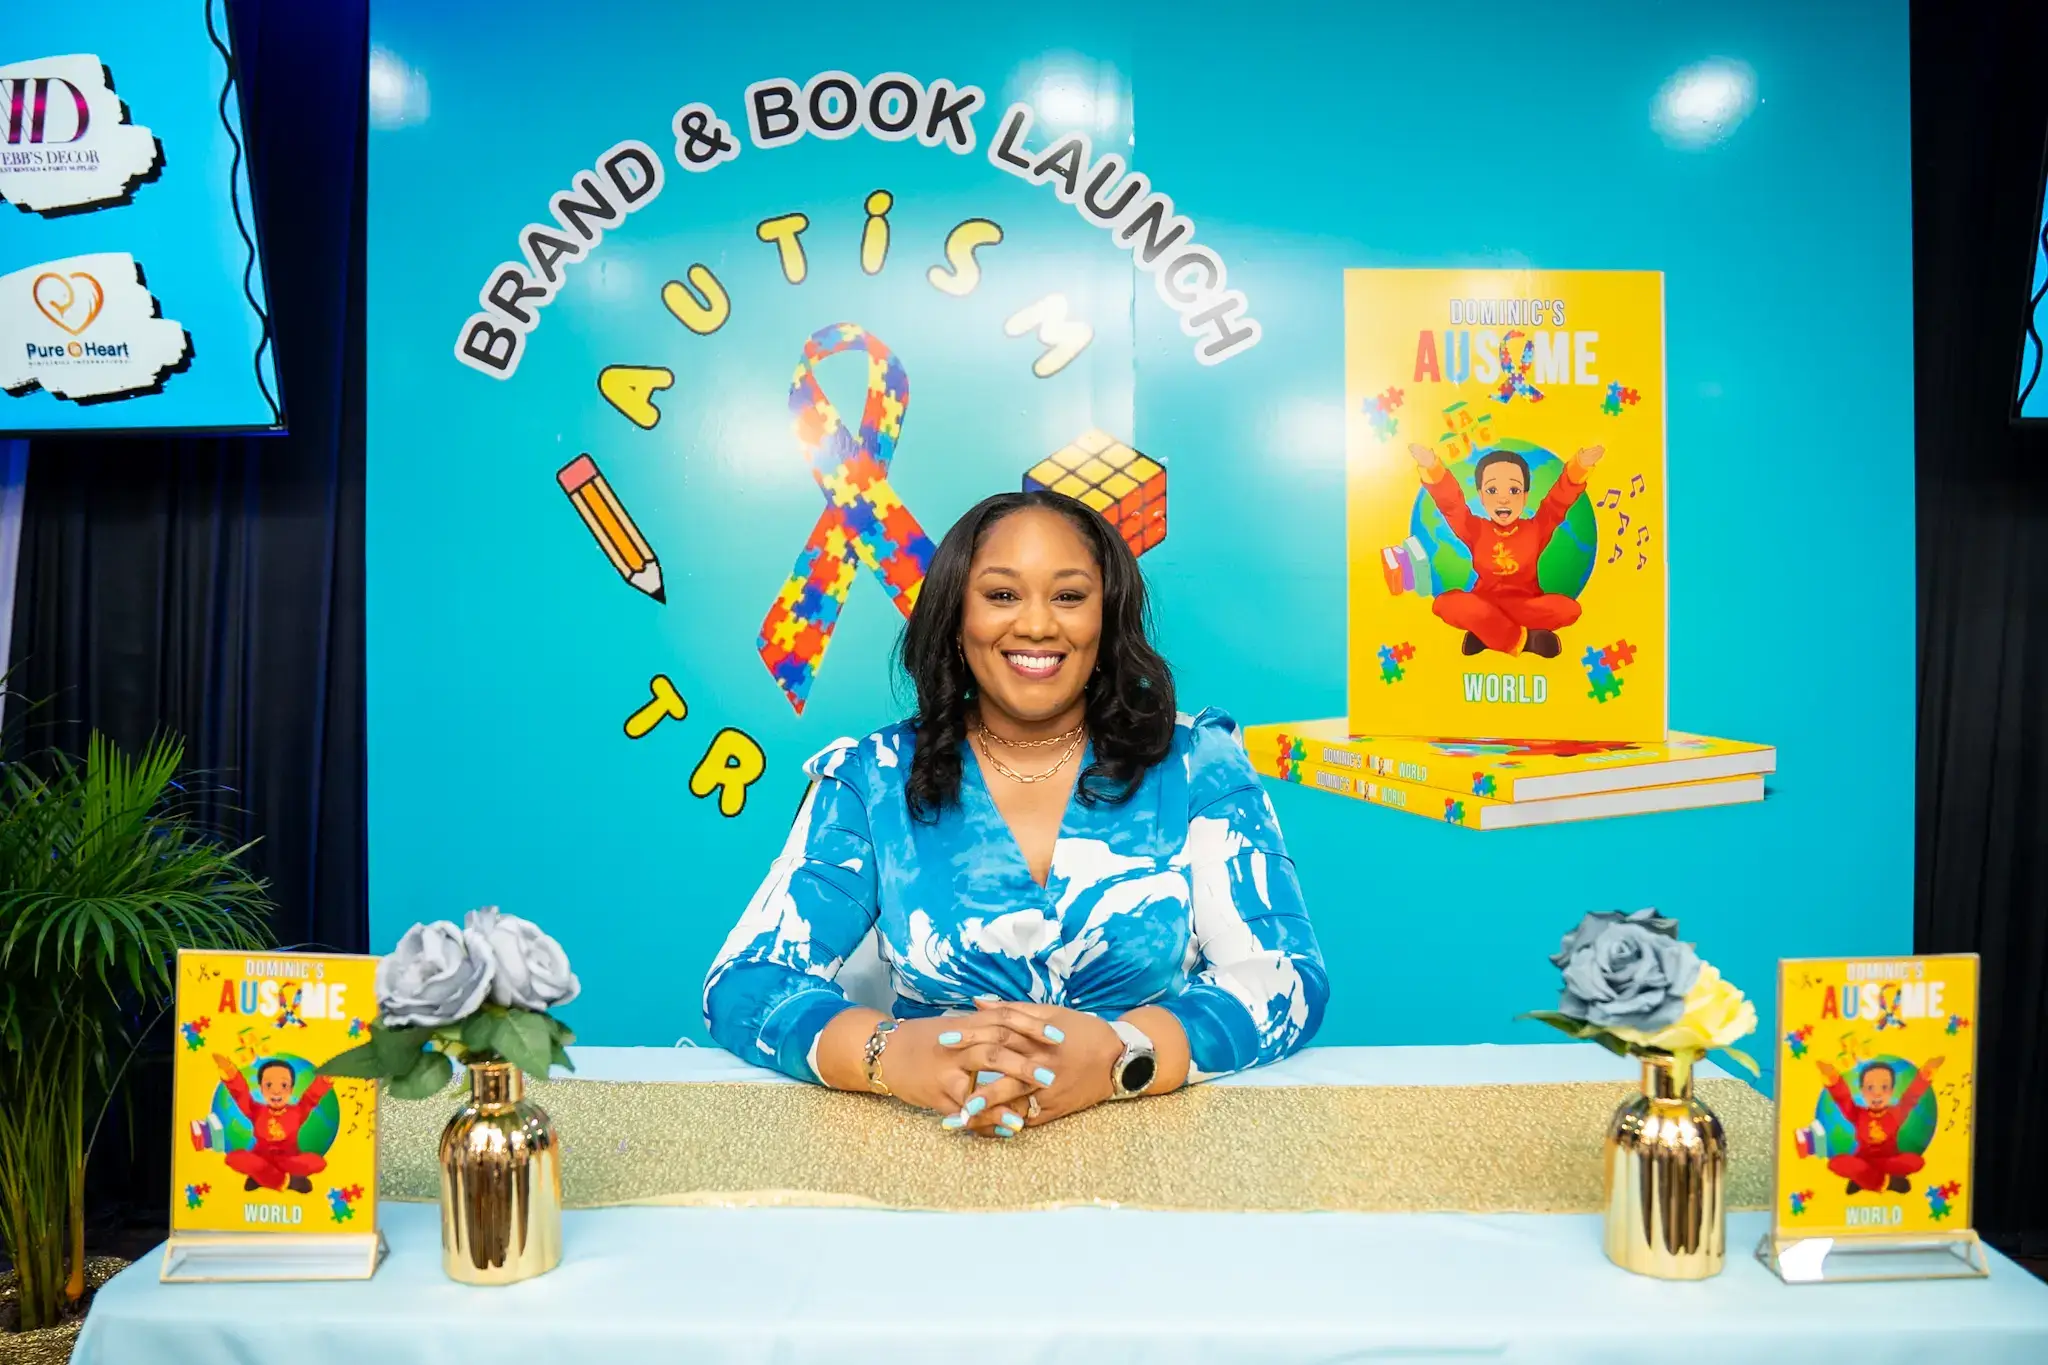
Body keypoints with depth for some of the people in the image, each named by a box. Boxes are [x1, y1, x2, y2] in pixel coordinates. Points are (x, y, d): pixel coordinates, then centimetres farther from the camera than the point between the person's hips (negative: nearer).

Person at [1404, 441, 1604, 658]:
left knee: (1568, 608, -29)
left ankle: (1487, 633, -24)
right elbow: (1451, 503, -11)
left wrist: (1578, 468, -28)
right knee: (1445, 603, -31)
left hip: (1527, 605, 0)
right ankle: (1523, 639, -30)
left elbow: (1558, 500, -8)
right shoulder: (1475, 529, 1)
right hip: (1484, 604, 0)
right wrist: (1433, 468, -30)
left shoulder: (1536, 528, 3)